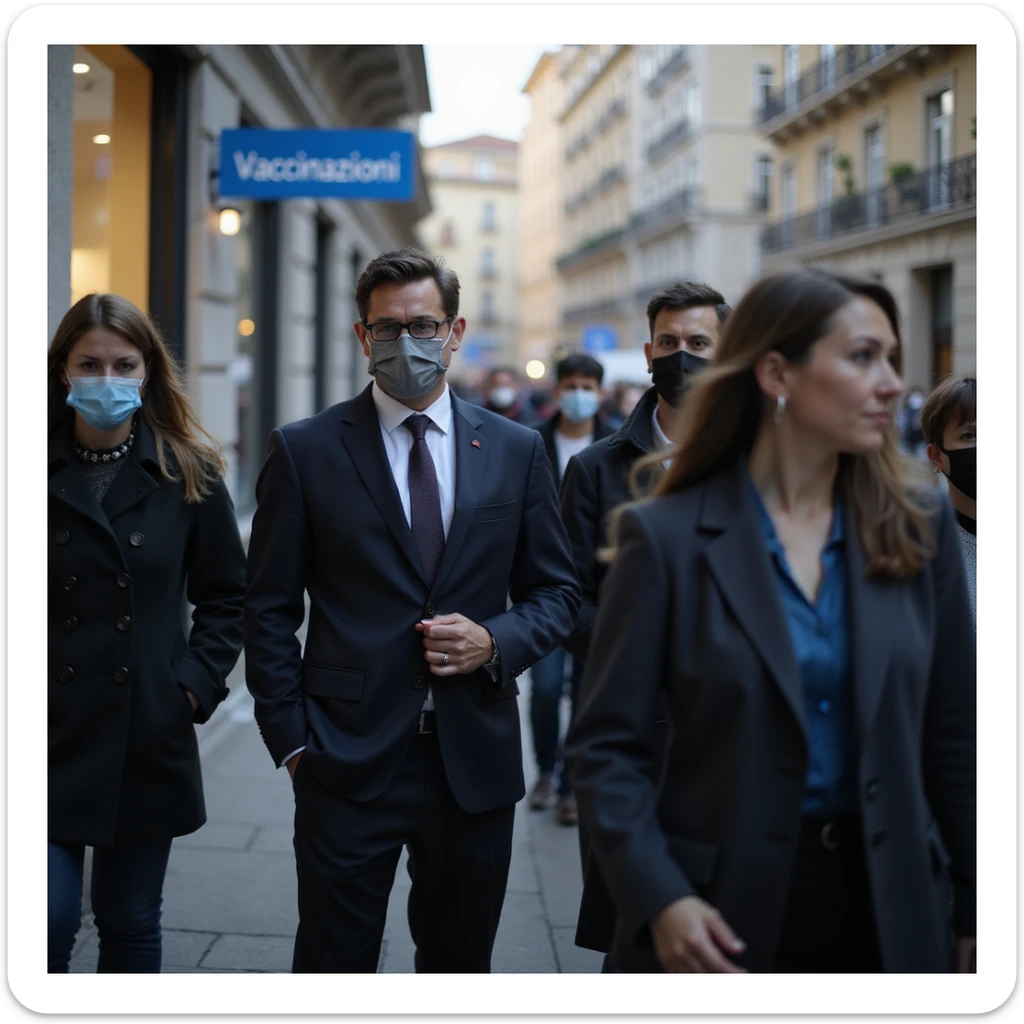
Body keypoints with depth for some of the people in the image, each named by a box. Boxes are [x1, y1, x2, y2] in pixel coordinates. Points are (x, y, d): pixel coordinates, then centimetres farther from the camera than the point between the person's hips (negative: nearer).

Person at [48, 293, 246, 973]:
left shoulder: (188, 473, 3)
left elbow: (227, 594, 9)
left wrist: (198, 681, -2)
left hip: (149, 738, 1)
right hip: (50, 735, -1)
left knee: (131, 921, 11)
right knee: (49, 916, -6)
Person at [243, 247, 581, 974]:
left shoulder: (516, 451, 6)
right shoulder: (306, 451, 0)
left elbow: (558, 593, 11)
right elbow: (270, 611, 1)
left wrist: (495, 640, -9)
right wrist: (291, 741, -5)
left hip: (475, 760, 2)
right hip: (348, 760, -2)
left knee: (461, 964, 16)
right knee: (332, 965, 5)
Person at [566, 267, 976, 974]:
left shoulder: (920, 525, 2)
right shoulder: (668, 536, -8)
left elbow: (953, 733, 6)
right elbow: (608, 743, -7)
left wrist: (977, 911, 5)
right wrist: (658, 899, -18)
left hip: (886, 905, 3)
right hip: (727, 911, -3)